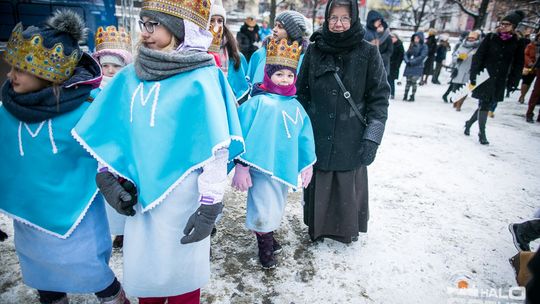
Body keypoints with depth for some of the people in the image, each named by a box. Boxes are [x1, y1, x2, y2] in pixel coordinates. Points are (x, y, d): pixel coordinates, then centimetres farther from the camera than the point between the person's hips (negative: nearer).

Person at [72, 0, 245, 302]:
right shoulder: (131, 76, 2)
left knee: (179, 271, 14)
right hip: (140, 192, 5)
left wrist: (210, 206, -15)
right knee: (142, 268, 22)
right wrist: (107, 177, 8)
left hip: (182, 196, -5)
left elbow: (216, 148, -16)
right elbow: (114, 130, 11)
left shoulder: (200, 80, -15)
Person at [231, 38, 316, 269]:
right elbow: (245, 134, -12)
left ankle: (268, 236, 45)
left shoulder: (295, 106, 7)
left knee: (276, 208, 21)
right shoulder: (258, 102, -11)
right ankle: (265, 246, 25)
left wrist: (307, 164, 15)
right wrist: (241, 166, -13)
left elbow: (304, 136, 14)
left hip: (284, 167, 6)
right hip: (262, 166, -6)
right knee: (263, 209, 0)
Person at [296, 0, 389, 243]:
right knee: (317, 184, 10)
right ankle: (317, 226, 34)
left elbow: (379, 96, -3)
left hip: (351, 140, -1)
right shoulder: (314, 50, 2)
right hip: (317, 137, 2)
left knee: (348, 185, 6)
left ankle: (347, 230, 32)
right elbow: (301, 93, 8)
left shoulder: (367, 52, -4)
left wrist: (372, 138, -9)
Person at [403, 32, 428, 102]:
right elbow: (406, 54, 10)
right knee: (408, 81, 6)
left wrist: (412, 62, -17)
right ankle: (405, 95, 12)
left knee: (413, 81, -9)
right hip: (409, 66, 4)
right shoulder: (411, 45, 12)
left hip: (417, 67, -4)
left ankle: (412, 96, 0)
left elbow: (422, 57, -13)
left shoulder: (424, 47, -4)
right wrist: (407, 61, -9)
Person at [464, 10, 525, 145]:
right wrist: (474, 75, -12)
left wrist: (513, 81, -1)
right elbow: (478, 56, -5)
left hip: (500, 81, 3)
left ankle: (469, 122, 29)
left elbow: (518, 64, 8)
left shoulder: (516, 43, 3)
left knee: (489, 105, 8)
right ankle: (482, 133, 5)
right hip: (485, 77, -3)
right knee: (484, 104, -5)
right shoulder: (491, 38, -2)